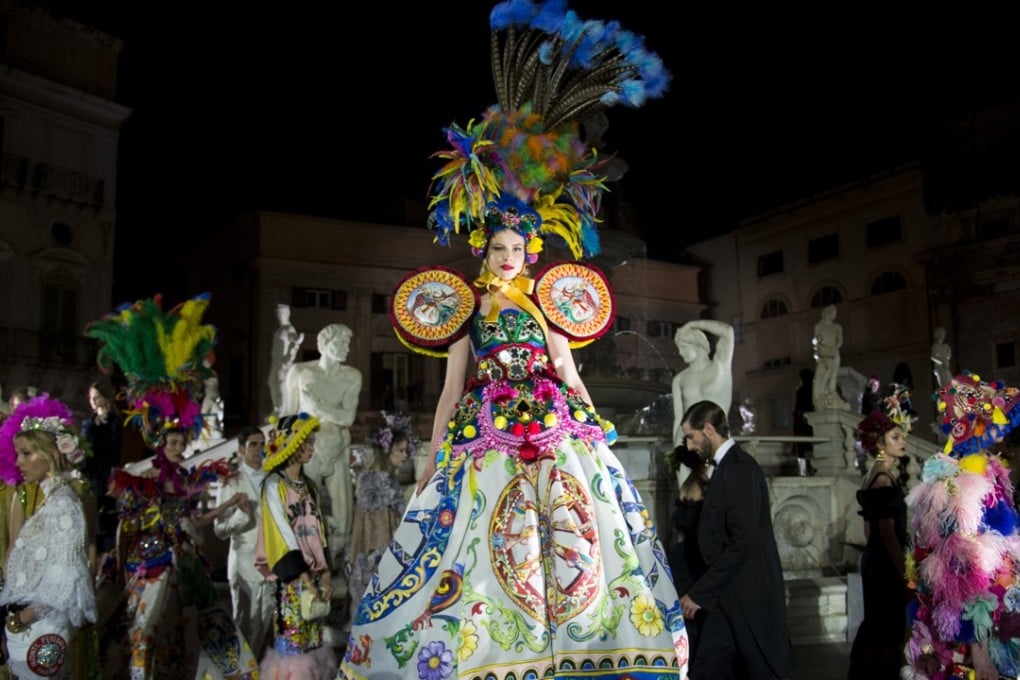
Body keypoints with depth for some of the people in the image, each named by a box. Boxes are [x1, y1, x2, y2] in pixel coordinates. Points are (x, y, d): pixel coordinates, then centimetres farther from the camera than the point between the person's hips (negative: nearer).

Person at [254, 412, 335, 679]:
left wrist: (325, 572, 2)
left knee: (313, 638, 7)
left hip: (314, 571, 6)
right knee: (292, 639, -6)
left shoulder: (308, 486, 14)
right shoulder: (274, 485, -6)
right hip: (291, 576, -6)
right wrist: (303, 577, -14)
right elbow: (283, 533, -11)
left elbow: (318, 531, 11)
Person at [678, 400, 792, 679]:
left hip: (747, 595, -9)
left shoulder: (739, 468, -17)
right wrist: (703, 591, 11)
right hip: (731, 595, 9)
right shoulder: (728, 466, 12)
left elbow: (741, 543, -23)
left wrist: (698, 592, -18)